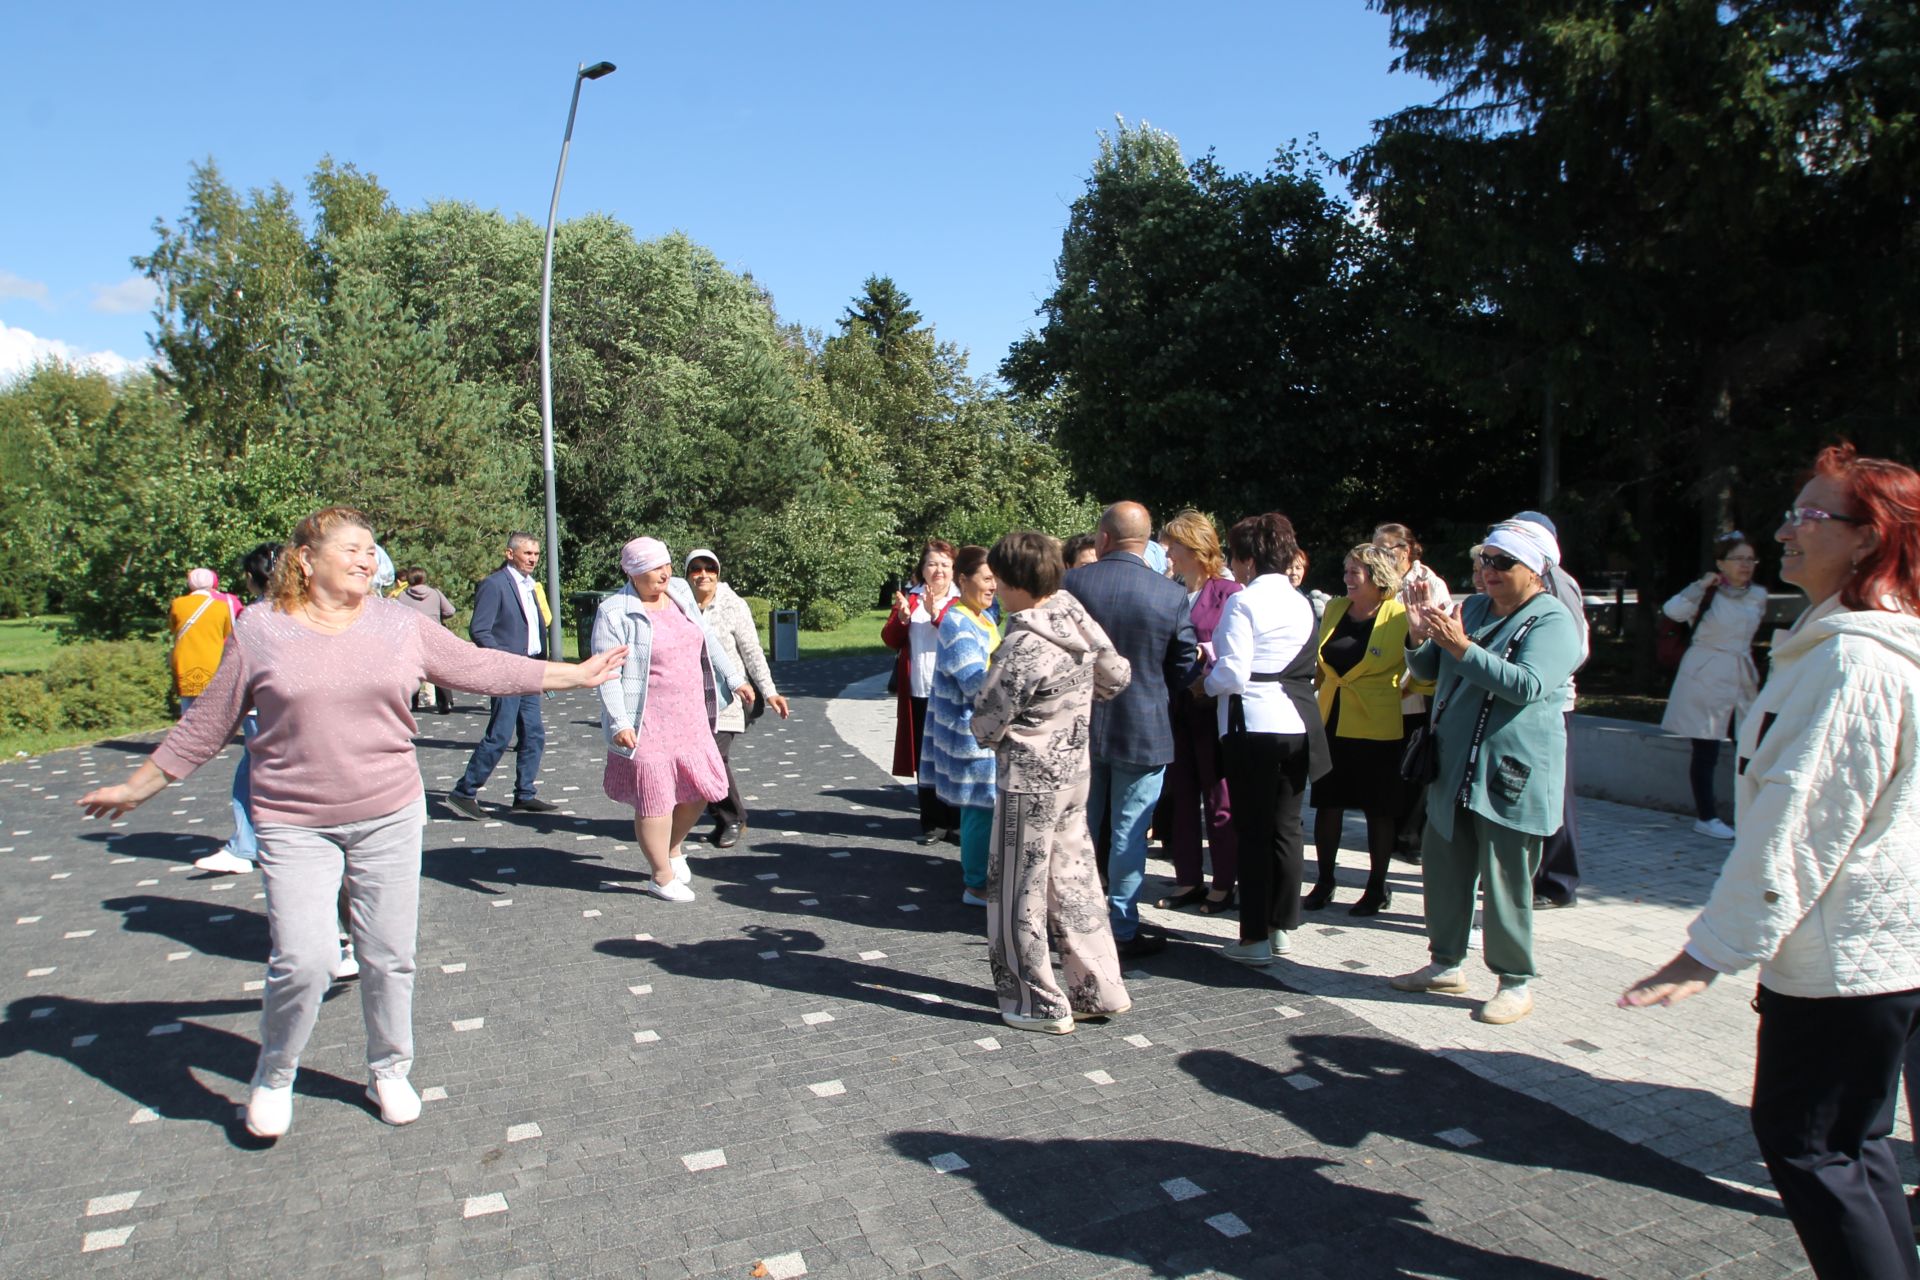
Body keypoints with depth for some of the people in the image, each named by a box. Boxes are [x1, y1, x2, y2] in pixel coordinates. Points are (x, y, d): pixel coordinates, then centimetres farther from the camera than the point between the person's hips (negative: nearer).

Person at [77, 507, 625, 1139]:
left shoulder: (400, 625, 3)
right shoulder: (260, 630, -1)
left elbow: (482, 667, 8)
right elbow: (205, 725, 8)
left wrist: (575, 674, 9)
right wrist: (135, 788, 13)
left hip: (390, 817, 2)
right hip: (295, 826, -2)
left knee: (390, 957, 9)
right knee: (303, 961, -10)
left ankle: (389, 1072, 31)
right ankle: (273, 1077, 19)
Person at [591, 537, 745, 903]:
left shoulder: (680, 592, 6)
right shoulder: (615, 613, -13)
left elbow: (708, 641, 16)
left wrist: (733, 679, 17)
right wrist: (619, 722, -24)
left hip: (689, 717, 7)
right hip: (646, 723, -7)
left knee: (701, 787, 13)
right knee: (655, 797, 1)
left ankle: (672, 848, 37)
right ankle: (662, 875, 18)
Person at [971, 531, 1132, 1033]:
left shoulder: (1022, 648, -24)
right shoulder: (1078, 619, -2)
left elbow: (986, 726, -17)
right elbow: (1117, 675, 12)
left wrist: (991, 733, 6)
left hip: (1028, 782, -8)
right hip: (1075, 771, 8)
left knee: (1019, 895, 7)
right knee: (1075, 882, 18)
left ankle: (1041, 1006, 18)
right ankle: (1099, 991, 28)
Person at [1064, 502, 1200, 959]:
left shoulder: (1070, 583, -10)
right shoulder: (1171, 595, -12)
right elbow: (1184, 670, -5)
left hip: (1080, 727, 2)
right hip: (1143, 730, -2)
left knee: (1081, 825, 17)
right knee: (1129, 833, 7)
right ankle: (1123, 929, 16)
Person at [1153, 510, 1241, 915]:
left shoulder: (1229, 592, -8)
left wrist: (1208, 655, -20)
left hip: (1212, 707, -6)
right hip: (1174, 706, 6)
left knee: (1218, 798, 5)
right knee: (1179, 794, 11)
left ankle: (1223, 883, 17)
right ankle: (1188, 879, 22)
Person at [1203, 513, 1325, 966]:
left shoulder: (1244, 602, -12)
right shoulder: (1303, 603, 9)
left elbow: (1232, 673, -17)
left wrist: (1207, 682, 2)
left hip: (1253, 725, -6)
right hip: (1298, 725, 7)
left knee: (1253, 832, 1)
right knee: (1287, 827, 13)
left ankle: (1255, 938, 6)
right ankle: (1283, 928, 22)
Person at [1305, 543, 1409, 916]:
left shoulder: (1401, 616, -11)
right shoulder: (1334, 609, 7)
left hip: (1379, 729, -5)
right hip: (1331, 724, 5)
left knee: (1378, 811, 8)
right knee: (1327, 804, 10)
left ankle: (1377, 888, 21)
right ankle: (1324, 882, 23)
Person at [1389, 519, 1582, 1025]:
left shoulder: (1553, 621, -8)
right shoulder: (1472, 608, 13)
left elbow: (1527, 684, -24)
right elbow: (1428, 671, 15)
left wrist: (1462, 648, -29)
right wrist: (1420, 640, -6)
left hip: (1511, 775, -7)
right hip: (1454, 768, 7)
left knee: (1505, 881, 0)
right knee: (1443, 866, 13)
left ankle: (1517, 983, 15)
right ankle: (1446, 964, 28)